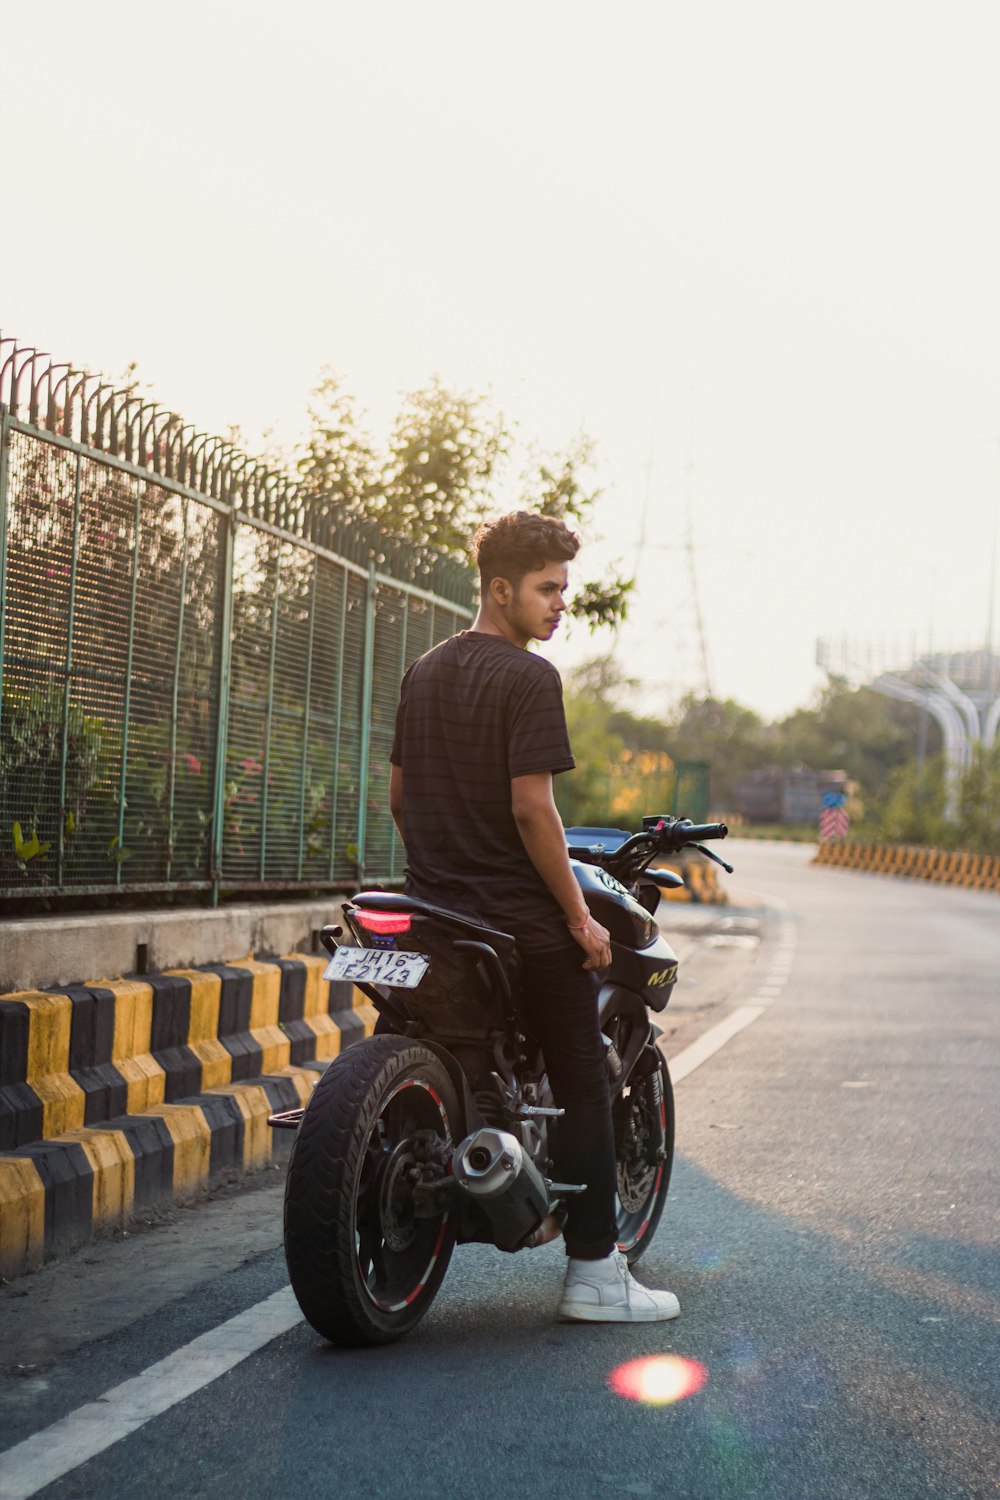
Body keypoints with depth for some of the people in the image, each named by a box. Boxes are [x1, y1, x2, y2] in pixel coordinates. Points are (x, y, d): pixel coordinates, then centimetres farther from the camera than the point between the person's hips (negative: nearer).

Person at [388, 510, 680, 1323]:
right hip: (523, 919, -8)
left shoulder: (423, 672, 12)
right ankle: (595, 1271, 2)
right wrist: (581, 919, -14)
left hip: (436, 911, 8)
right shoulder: (529, 678, -14)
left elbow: (399, 795, 16)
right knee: (582, 1081, 1)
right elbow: (531, 808, -20)